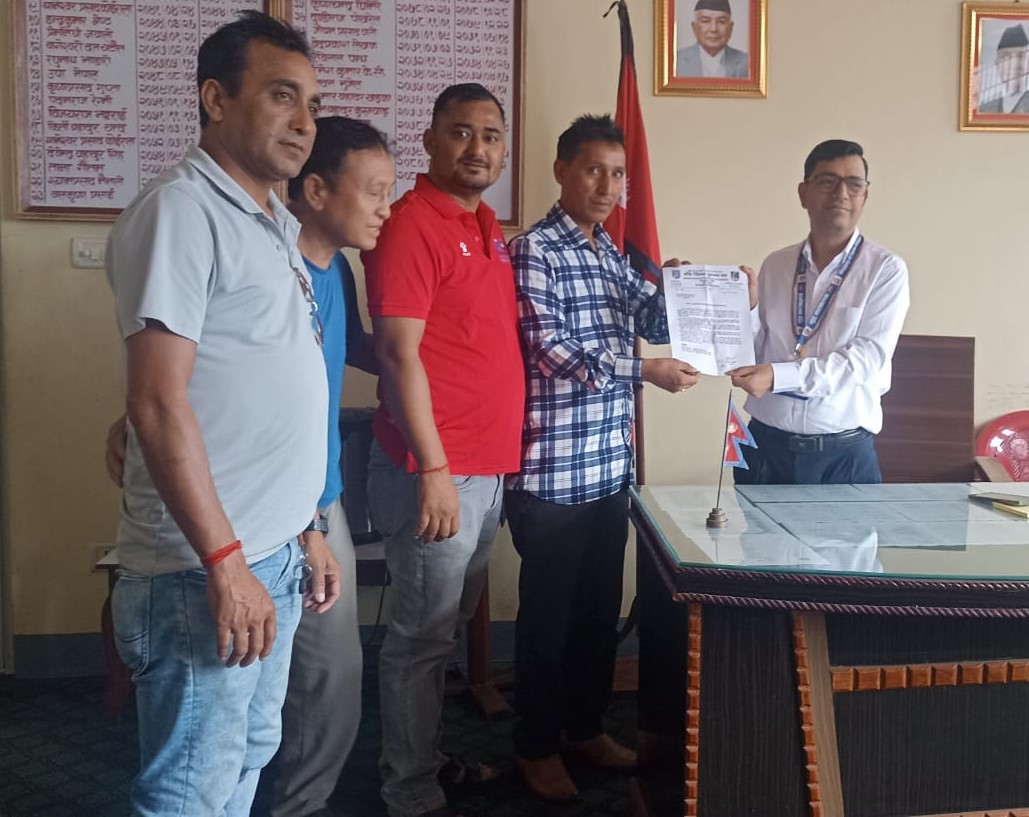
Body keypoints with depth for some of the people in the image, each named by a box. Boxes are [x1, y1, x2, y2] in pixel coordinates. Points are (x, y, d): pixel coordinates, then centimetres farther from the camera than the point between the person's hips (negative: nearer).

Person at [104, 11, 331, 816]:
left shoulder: (274, 222, 14)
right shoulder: (180, 211, -14)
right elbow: (158, 403, -20)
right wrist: (224, 563, -21)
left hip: (270, 555, 9)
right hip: (206, 570, -9)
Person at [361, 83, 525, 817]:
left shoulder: (487, 224, 14)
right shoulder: (411, 225, -13)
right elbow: (399, 354, -18)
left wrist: (503, 452, 14)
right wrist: (433, 469, -20)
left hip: (489, 465, 9)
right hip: (438, 468, -9)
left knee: (449, 624, 19)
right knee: (423, 634, 3)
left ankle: (428, 756, 35)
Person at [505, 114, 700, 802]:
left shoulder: (613, 255, 15)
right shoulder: (533, 251, -10)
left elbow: (655, 325, 10)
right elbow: (552, 352, -18)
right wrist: (644, 371, -19)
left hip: (611, 464, 8)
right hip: (552, 469, -7)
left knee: (601, 607, 17)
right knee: (548, 612, 5)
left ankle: (587, 725, 34)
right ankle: (538, 746, 21)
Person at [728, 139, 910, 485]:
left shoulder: (886, 269, -4)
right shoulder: (774, 266, 7)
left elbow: (867, 356, -15)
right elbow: (755, 351, 8)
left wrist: (779, 376, -24)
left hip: (844, 452, -3)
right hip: (768, 444, 3)